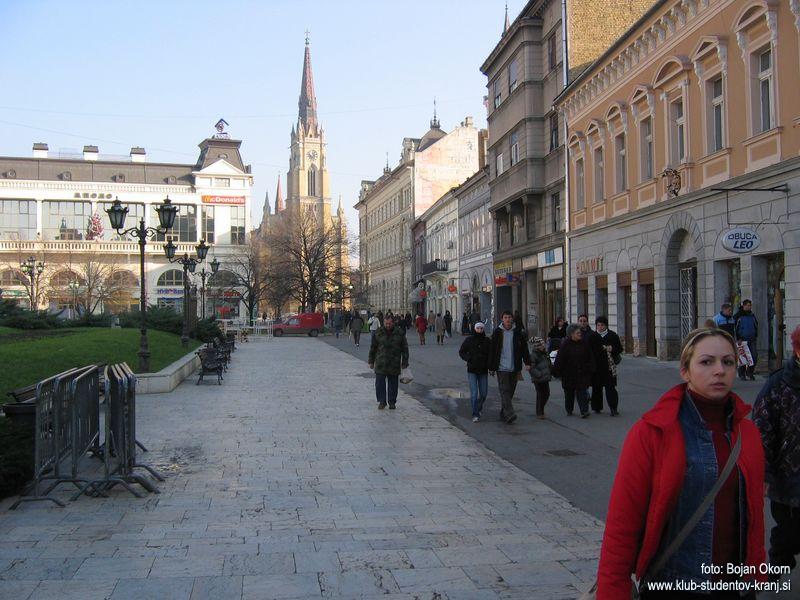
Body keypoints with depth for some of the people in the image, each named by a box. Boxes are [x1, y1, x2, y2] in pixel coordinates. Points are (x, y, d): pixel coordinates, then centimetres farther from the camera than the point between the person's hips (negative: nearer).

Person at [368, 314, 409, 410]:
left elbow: (405, 348, 7)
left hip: (394, 365, 0)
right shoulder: (378, 333, 1)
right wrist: (371, 361, 8)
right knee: (380, 383, -2)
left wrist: (404, 362, 4)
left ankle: (392, 402, 18)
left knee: (393, 384, 7)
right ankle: (382, 401, 9)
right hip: (380, 364, 0)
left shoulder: (399, 333, 2)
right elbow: (373, 348, 8)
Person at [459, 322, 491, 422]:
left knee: (483, 393, 7)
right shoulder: (469, 340, -1)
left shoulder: (487, 341, 2)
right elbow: (461, 352, 8)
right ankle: (475, 415, -6)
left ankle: (479, 407, 36)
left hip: (483, 371, 2)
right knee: (474, 393, -9)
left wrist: (490, 366, -7)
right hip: (472, 370, -2)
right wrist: (468, 359, -9)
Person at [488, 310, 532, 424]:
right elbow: (492, 351, 4)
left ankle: (503, 414, 21)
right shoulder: (497, 333, 0)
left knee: (510, 391, 9)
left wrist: (527, 362, -1)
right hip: (502, 367, -3)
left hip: (514, 368, 3)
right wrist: (491, 368, 3)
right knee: (504, 390, -13)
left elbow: (524, 348, 10)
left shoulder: (517, 332, 6)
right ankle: (509, 414, -22)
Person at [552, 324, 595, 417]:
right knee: (569, 393, 11)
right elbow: (559, 360, -8)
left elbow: (590, 357, 8)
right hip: (569, 374, -1)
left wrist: (590, 369, 4)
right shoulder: (565, 344, -7)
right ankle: (569, 410, 26)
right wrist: (555, 371, -10)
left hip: (582, 374, 1)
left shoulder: (584, 343, 1)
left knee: (581, 392, -8)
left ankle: (584, 411, -12)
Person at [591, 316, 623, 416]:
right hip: (596, 366, 1)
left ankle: (613, 408, -6)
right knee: (596, 388, 6)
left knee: (610, 387, -8)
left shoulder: (613, 335, 5)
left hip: (609, 366, -1)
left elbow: (620, 348, 8)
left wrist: (612, 349, -11)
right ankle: (597, 407, 17)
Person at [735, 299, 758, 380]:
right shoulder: (738, 316, -2)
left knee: (754, 356, -5)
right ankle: (742, 374, 10)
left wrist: (755, 336, 12)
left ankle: (750, 373, 10)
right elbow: (734, 328, -3)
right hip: (742, 340, -4)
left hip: (751, 340, 4)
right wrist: (738, 339, -9)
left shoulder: (752, 316, 13)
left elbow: (756, 326, 23)